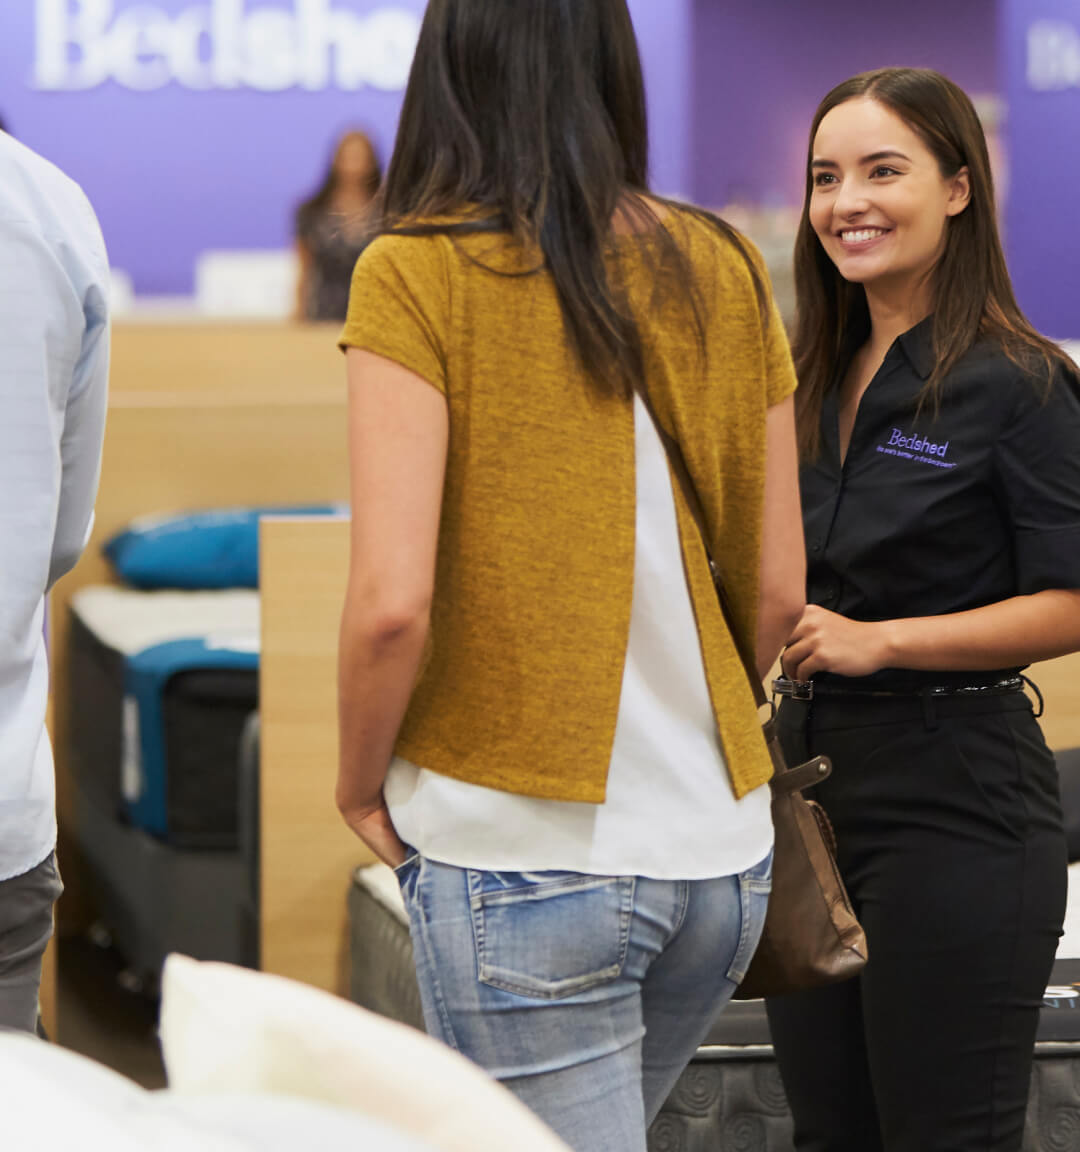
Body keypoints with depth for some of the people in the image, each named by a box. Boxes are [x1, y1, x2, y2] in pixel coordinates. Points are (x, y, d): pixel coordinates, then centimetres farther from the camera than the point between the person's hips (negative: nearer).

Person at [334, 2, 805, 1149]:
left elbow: (392, 602, -18)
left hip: (522, 859, -5)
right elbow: (777, 593, 8)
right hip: (724, 855, 5)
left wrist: (362, 783, 0)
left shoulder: (418, 273, -10)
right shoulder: (722, 270, 4)